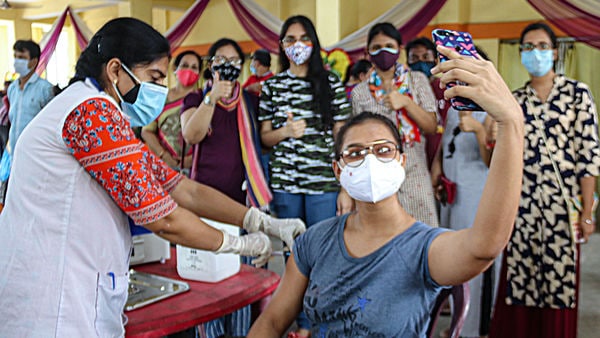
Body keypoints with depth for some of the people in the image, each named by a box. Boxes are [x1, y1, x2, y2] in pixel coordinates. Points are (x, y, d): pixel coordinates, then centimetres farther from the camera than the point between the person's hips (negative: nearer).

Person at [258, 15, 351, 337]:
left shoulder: (331, 82, 3)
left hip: (323, 182, -2)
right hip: (284, 182, 2)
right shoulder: (271, 86, 8)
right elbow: (265, 137, 10)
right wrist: (286, 131, -13)